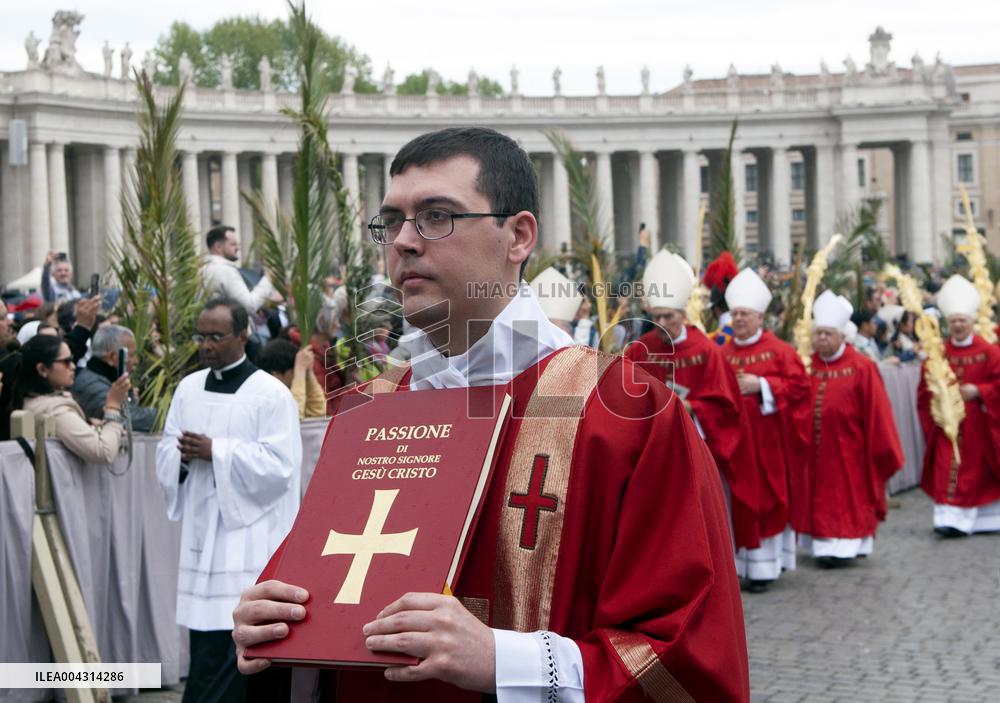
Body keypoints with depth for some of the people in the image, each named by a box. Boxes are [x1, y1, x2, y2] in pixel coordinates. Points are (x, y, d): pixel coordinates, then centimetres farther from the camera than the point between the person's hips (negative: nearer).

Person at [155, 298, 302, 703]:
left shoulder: (270, 394, -6)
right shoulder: (188, 388, 12)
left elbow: (279, 464, -13)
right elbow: (165, 454, 15)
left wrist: (216, 452, -15)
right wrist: (183, 454, -8)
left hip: (248, 536, -5)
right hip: (201, 531, 6)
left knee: (229, 636, -9)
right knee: (205, 641, 7)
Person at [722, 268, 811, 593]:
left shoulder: (779, 350, 0)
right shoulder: (722, 355, 9)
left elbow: (799, 385, -7)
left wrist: (761, 385, -15)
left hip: (768, 442, -3)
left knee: (767, 500, 0)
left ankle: (764, 567, 5)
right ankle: (737, 563, 7)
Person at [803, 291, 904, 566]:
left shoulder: (862, 368, -8)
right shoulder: (807, 367, 4)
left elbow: (876, 414, -6)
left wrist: (881, 451, -5)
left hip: (848, 453, -4)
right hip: (815, 453, 4)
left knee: (847, 499, 0)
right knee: (819, 499, 9)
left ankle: (844, 544, 4)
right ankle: (823, 543, 16)